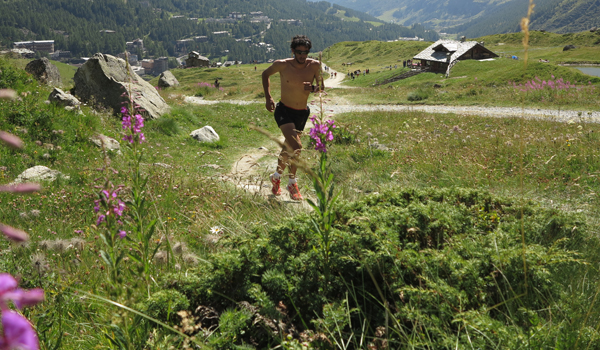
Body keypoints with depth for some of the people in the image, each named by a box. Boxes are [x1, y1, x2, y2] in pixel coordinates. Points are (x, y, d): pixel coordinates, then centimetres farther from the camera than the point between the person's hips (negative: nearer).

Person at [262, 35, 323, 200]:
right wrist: (268, 97, -3)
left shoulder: (315, 65, -7)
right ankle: (292, 183, -2)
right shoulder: (282, 65, -13)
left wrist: (313, 88, -19)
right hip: (284, 111, -4)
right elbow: (265, 74, 6)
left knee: (289, 147, 18)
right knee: (296, 146, -21)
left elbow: (321, 86, 5)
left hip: (302, 113, 4)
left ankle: (277, 176, 42)